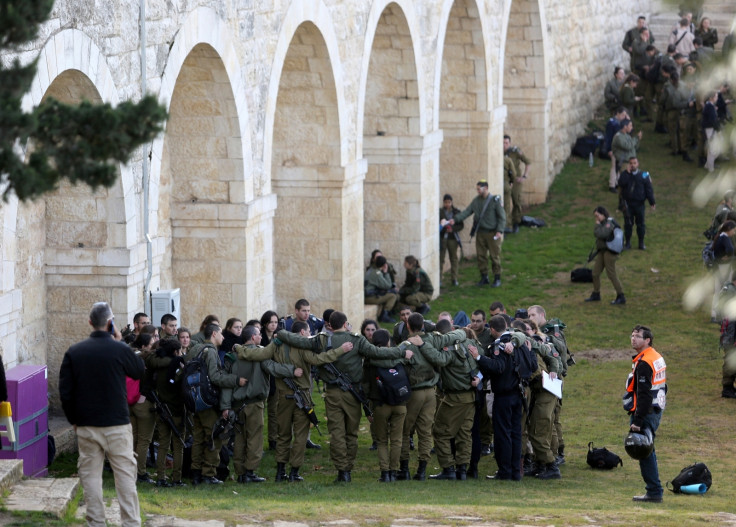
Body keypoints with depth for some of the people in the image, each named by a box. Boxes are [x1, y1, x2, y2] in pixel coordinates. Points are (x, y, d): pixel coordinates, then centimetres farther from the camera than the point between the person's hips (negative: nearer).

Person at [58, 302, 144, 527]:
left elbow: (65, 391, 1)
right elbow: (139, 371, 9)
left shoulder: (74, 352, 0)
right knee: (124, 473, 3)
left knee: (90, 474, 7)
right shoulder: (120, 350, -10)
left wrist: (74, 419, 12)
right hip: (117, 424, -2)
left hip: (86, 426, 2)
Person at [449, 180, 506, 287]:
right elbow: (467, 212, 3)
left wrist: (500, 231, -17)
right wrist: (455, 219, -10)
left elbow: (502, 217, -7)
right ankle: (484, 277, 17)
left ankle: (497, 279, 8)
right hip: (480, 233, 5)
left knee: (495, 257, -1)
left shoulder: (495, 200, -8)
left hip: (492, 233, -5)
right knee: (481, 256, 6)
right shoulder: (476, 200, 7)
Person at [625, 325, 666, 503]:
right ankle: (654, 490, 20)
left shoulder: (644, 363, -18)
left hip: (645, 414, -10)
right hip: (656, 411, 10)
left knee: (645, 454, -6)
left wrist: (638, 421, -24)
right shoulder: (658, 358, 14)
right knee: (648, 452, 16)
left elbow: (644, 395, -23)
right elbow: (662, 387, 21)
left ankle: (654, 492, -6)